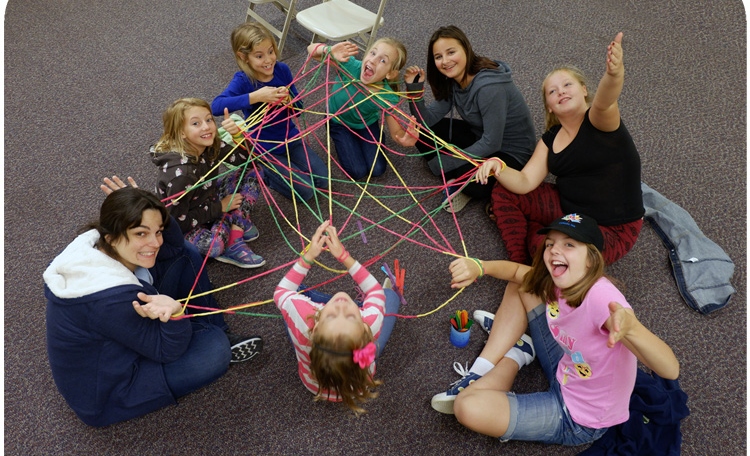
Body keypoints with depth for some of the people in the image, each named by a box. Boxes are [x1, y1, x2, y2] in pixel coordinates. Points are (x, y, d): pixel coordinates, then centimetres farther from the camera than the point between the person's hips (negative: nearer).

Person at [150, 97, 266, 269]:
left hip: (208, 202, 7)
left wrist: (237, 134, -24)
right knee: (214, 244, -38)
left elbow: (246, 159, -4)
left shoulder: (209, 146, -14)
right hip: (186, 226, -7)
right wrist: (220, 207, -20)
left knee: (249, 174, -2)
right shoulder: (181, 172, -33)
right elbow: (177, 221, -26)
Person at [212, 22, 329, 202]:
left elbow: (298, 109, -1)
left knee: (322, 181, 1)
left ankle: (281, 169, 23)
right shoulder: (243, 80, -21)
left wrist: (289, 101, -25)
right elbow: (216, 106, -39)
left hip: (291, 138, 5)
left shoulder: (282, 70, -9)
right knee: (305, 192, -9)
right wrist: (256, 96, -41)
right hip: (266, 149, -5)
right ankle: (266, 174, 14)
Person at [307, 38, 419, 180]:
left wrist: (405, 139, -48)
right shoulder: (350, 65, -36)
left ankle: (360, 139, 23)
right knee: (357, 172, -8)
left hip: (367, 124, 1)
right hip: (339, 122, -1)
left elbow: (396, 133, -23)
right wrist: (329, 50, -53)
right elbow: (311, 49, -30)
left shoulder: (388, 98, -33)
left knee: (377, 170, -3)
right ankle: (340, 139, 20)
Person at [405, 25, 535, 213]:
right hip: (479, 137, 8)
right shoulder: (452, 81, -6)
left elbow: (491, 144, -28)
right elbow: (428, 120, -6)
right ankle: (461, 177, -4)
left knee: (474, 184, -36)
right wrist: (415, 90, -23)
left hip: (510, 152, -8)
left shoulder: (489, 87, -32)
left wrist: (445, 164, -21)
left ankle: (462, 181, -1)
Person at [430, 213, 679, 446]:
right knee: (520, 286, 6)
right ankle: (481, 374, 15)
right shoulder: (560, 282, -12)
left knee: (468, 407, -23)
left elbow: (670, 370, -41)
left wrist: (630, 327, -61)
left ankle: (517, 355, 5)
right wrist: (479, 266, -18)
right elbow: (516, 270, 4)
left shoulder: (601, 297, -34)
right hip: (565, 373, 7)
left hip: (578, 420, -7)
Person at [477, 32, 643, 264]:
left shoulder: (600, 120, -16)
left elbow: (604, 102, -41)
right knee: (504, 193, 0)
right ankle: (520, 267, 3)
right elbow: (525, 183, -3)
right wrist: (498, 166, -24)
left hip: (613, 228, -7)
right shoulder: (551, 138, 4)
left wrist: (614, 74, -64)